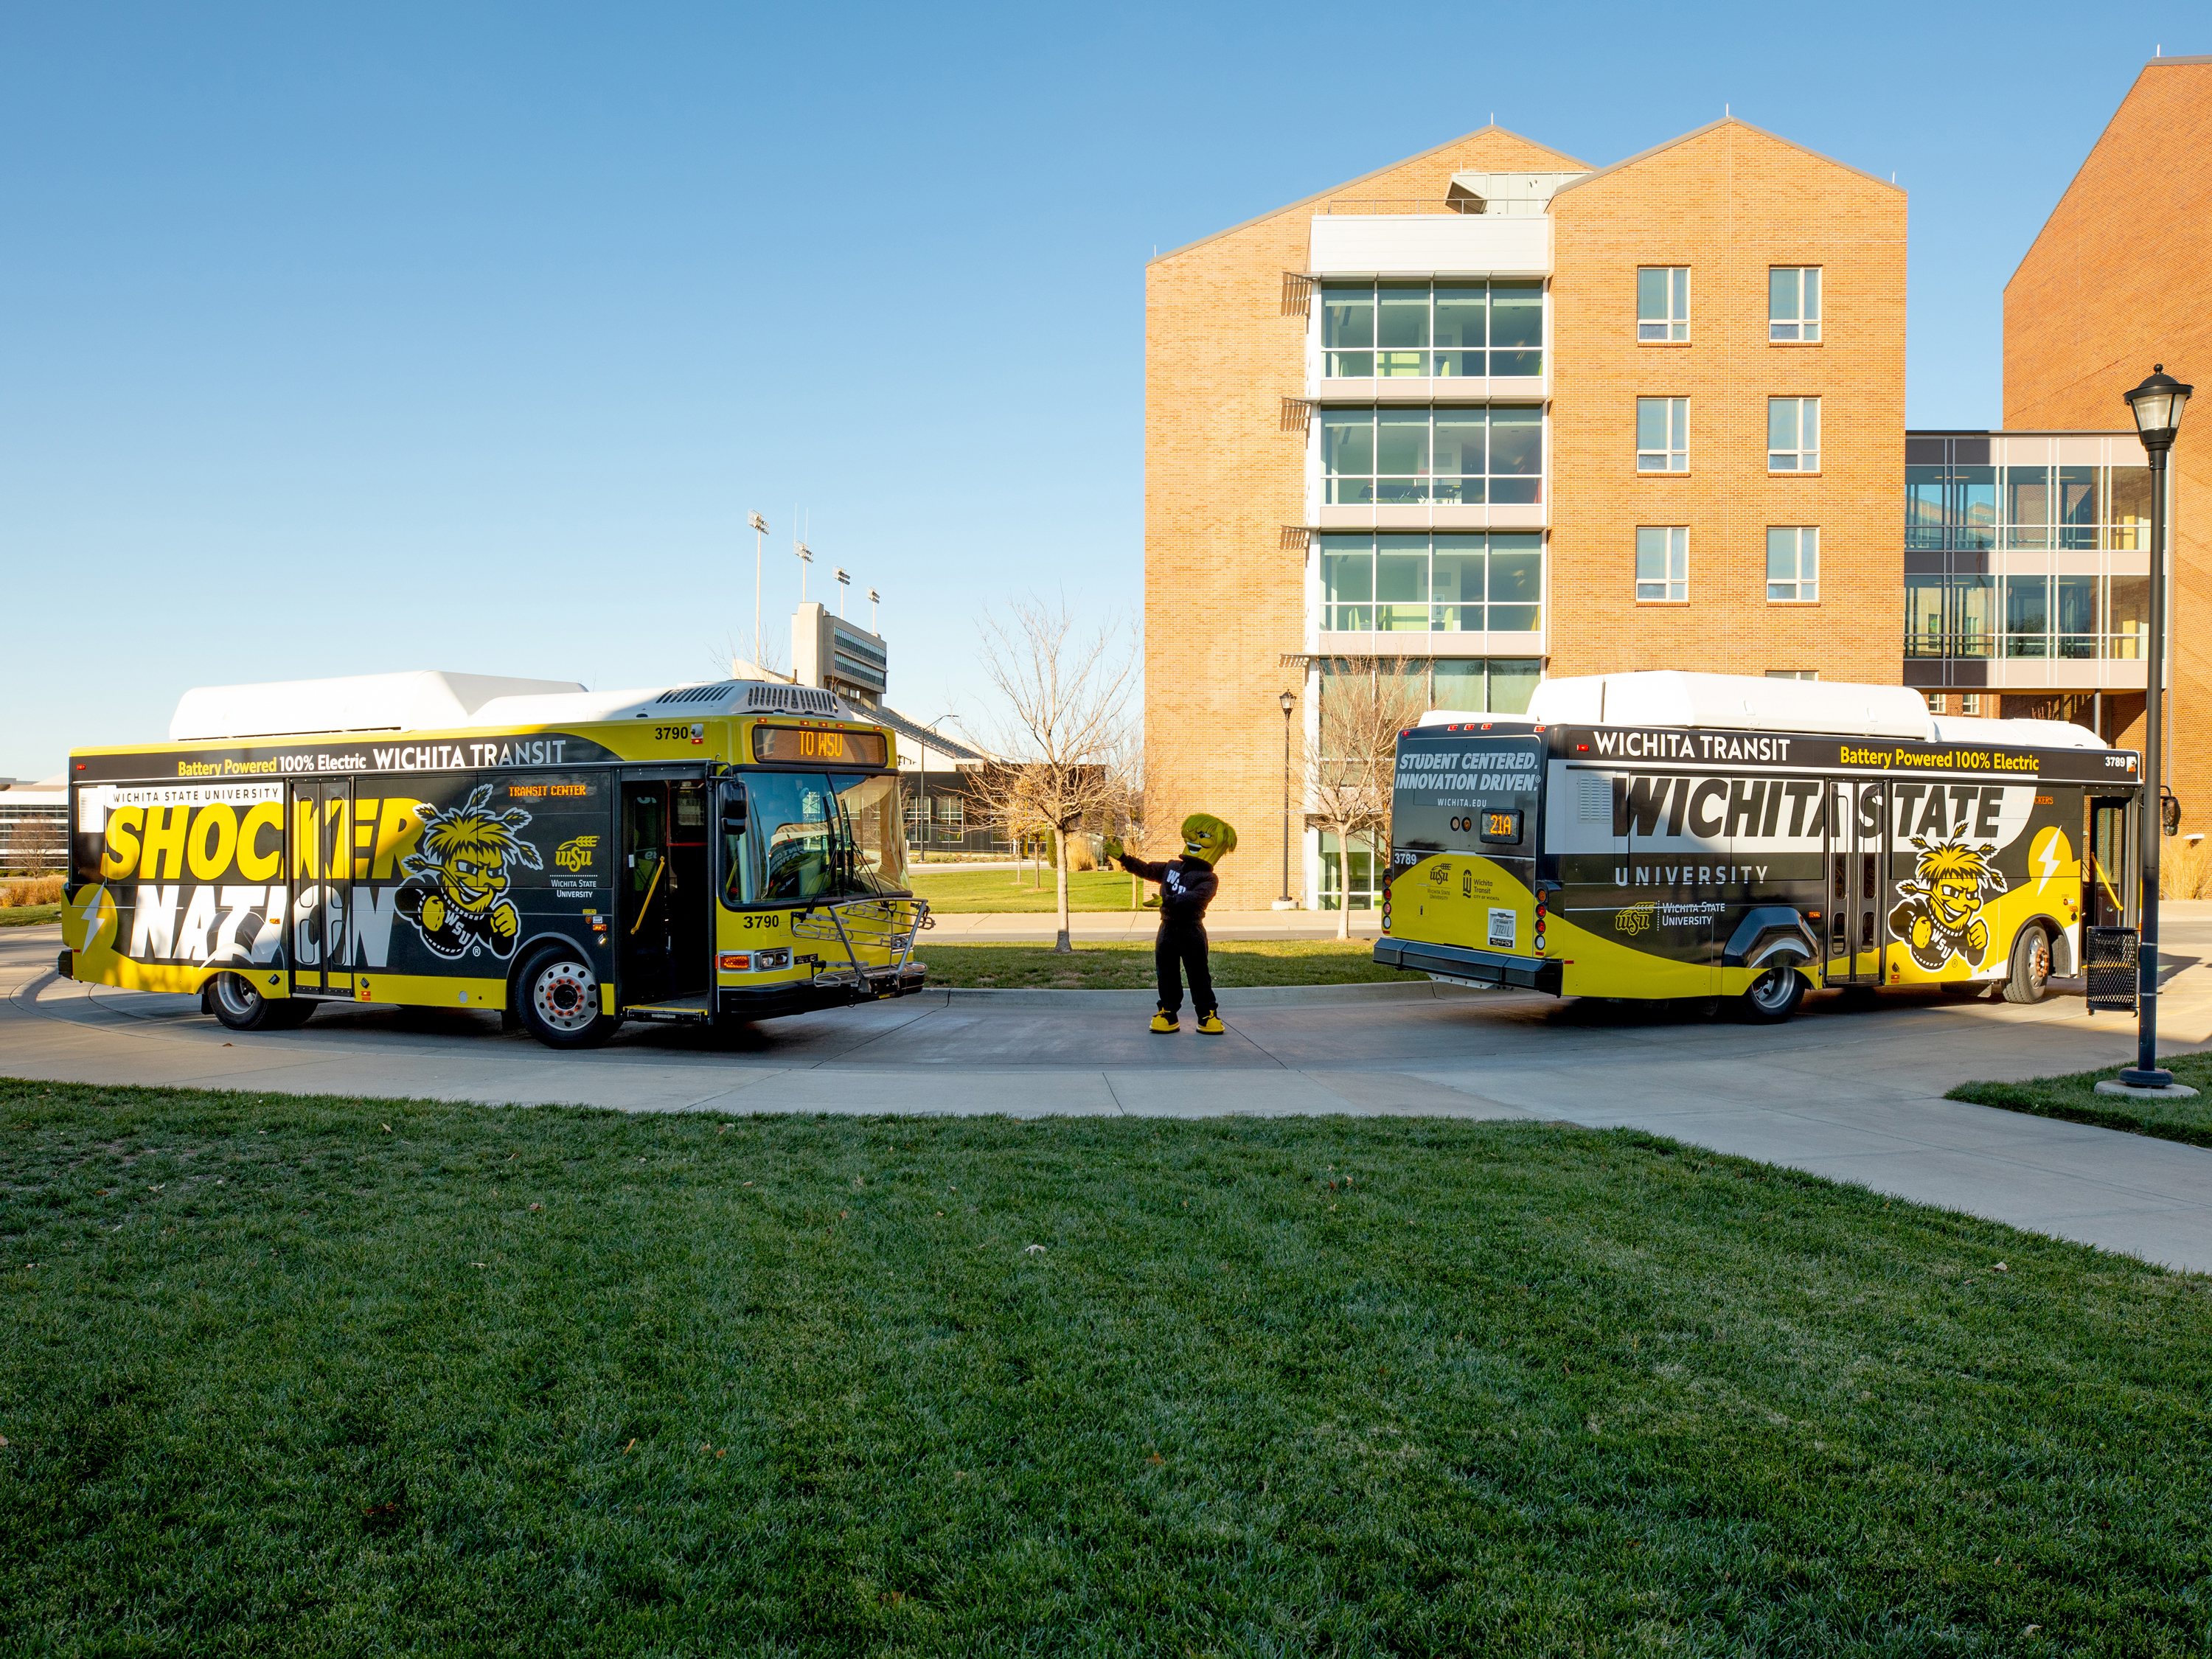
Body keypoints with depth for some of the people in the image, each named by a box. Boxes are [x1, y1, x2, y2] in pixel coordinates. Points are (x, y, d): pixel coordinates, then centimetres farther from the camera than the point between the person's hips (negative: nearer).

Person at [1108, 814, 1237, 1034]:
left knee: (1199, 975, -1)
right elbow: (1147, 870, 18)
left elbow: (1194, 898, -25)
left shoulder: (1207, 879, -8)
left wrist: (1167, 902, -35)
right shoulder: (1172, 867, 15)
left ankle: (1207, 1015, 8)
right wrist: (1122, 857, 10)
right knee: (1167, 975, 9)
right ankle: (1168, 1013, 18)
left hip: (1191, 933, -6)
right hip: (1167, 931, 6)